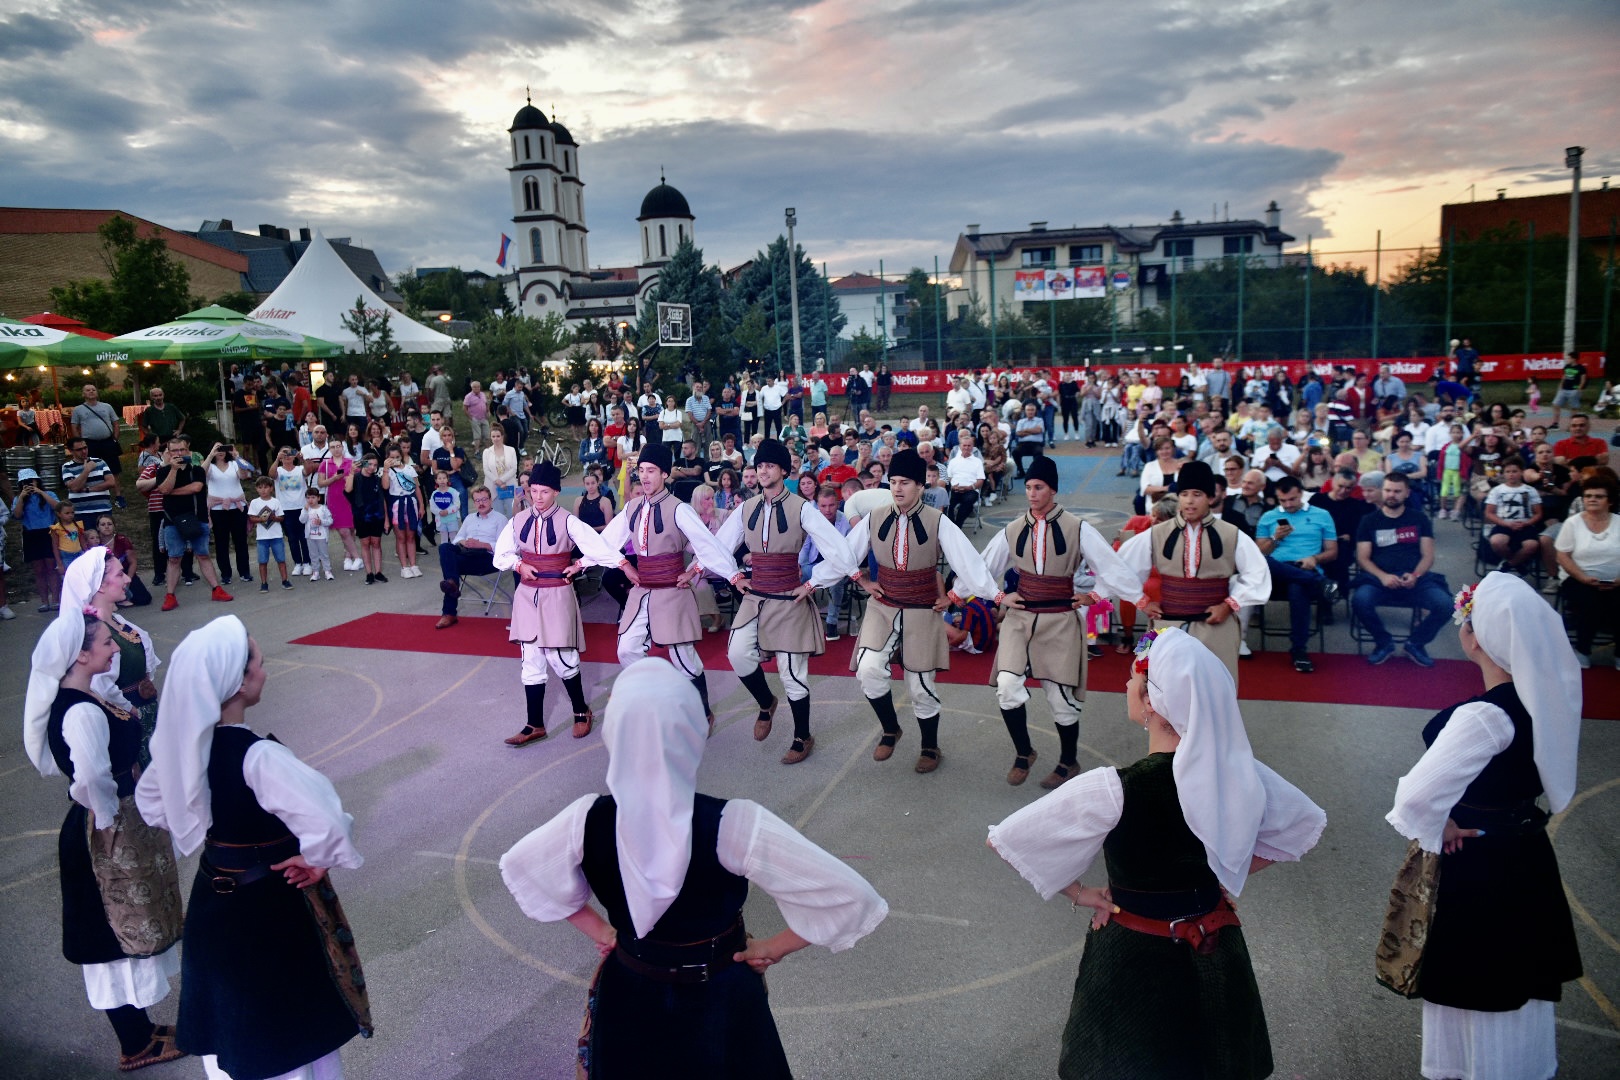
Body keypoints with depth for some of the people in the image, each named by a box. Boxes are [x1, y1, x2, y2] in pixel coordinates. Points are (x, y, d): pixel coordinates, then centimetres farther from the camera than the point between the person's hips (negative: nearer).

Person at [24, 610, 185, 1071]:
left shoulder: (74, 697, 2)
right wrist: (106, 815, -24)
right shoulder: (82, 711, -27)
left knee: (128, 930, 22)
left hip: (120, 827, 9)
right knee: (122, 931, 7)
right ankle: (137, 1046, 25)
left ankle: (139, 1027, 39)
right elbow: (92, 776, -42)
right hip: (110, 837, -9)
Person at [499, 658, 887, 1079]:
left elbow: (519, 866, 0)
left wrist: (598, 930, 6)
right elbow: (848, 895, -28)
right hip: (719, 1001, -2)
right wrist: (773, 948, -12)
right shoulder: (733, 824, -32)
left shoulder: (587, 820, -22)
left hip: (628, 996, 2)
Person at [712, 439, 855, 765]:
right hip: (754, 599, 4)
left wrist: (812, 584, -11)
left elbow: (838, 550, -16)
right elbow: (718, 546, 17)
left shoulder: (801, 508, -10)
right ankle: (766, 703, 14)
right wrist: (734, 578, 9)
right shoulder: (746, 509, 5)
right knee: (738, 653, -16)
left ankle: (803, 738, 22)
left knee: (792, 672, 1)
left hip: (789, 601, -4)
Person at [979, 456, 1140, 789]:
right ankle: (1023, 753, 12)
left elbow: (1112, 566, -5)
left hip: (1060, 622, -2)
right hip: (1019, 619, 2)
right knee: (1007, 687, -13)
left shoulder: (1076, 529, -6)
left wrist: (1092, 595, -7)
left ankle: (1069, 762, 27)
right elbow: (983, 570, 14)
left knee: (1061, 697, 3)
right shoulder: (1012, 531, 3)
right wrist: (1000, 597, 5)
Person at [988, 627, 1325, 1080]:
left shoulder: (1111, 791, -28)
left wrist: (1076, 892, -7)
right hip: (1217, 960, 4)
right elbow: (1304, 825, 5)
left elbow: (1006, 840, -20)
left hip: (1134, 962, -4)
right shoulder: (1239, 773, -15)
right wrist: (1224, 878, 5)